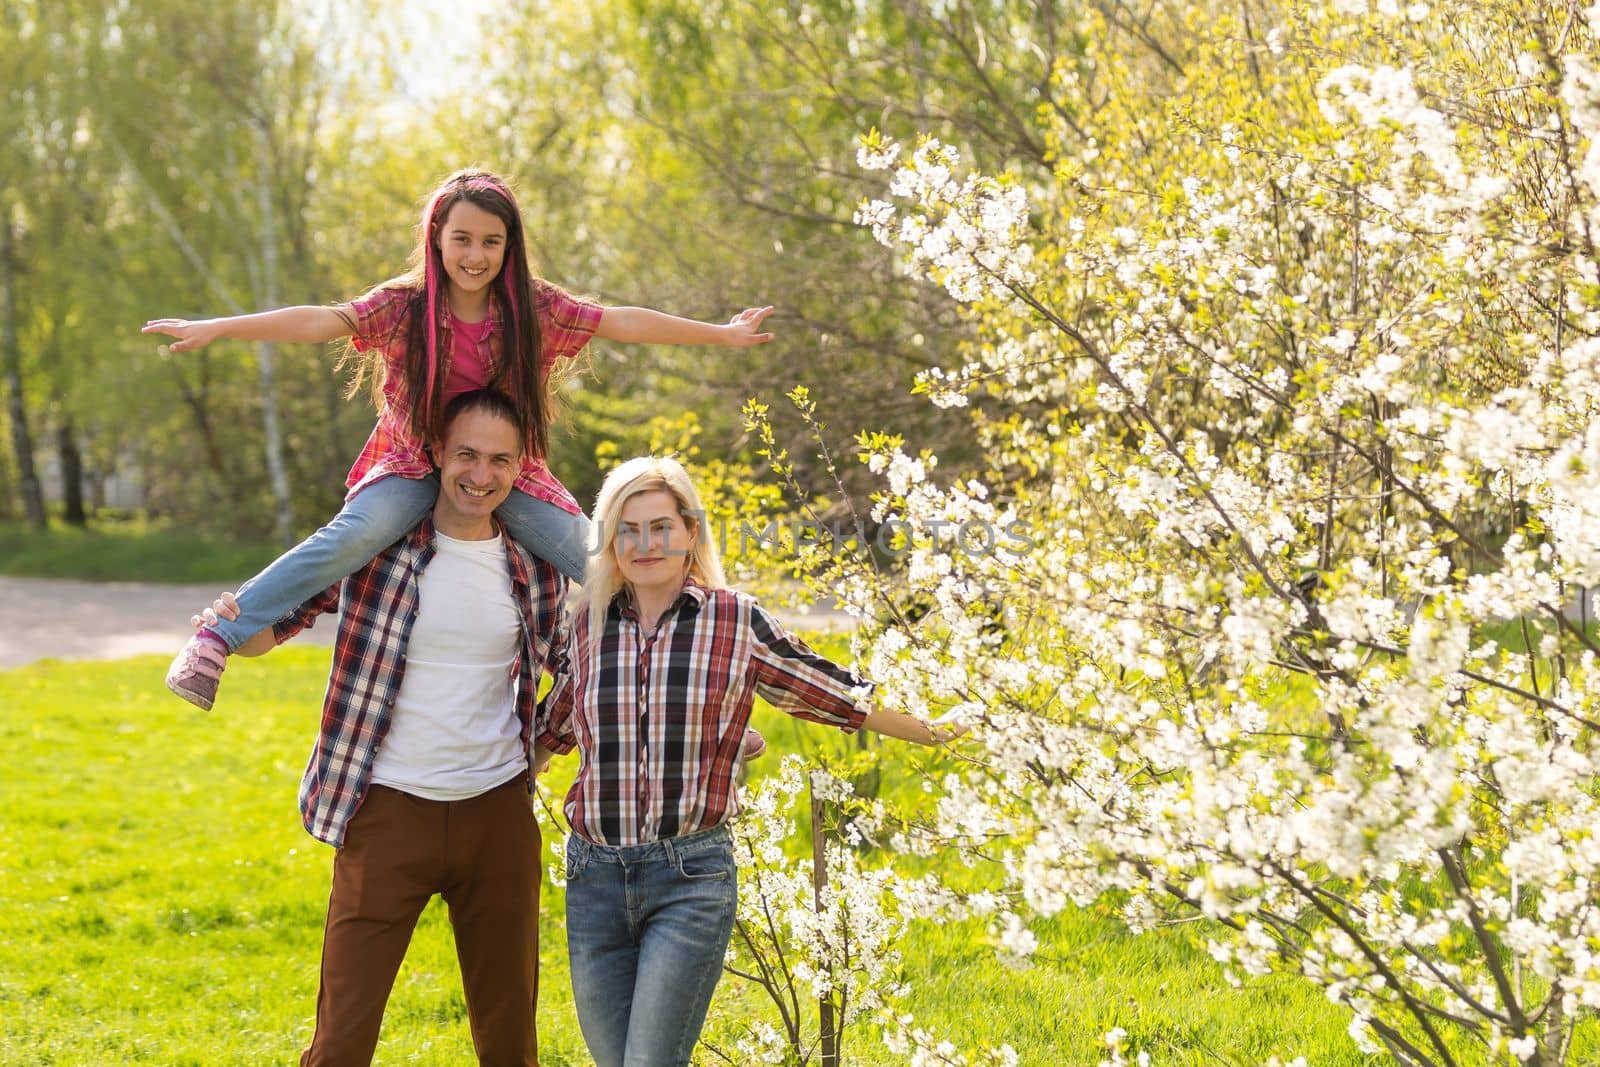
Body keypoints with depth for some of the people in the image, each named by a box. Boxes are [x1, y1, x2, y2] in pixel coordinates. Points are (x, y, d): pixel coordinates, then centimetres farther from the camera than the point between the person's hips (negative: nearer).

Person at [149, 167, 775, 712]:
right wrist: (214, 329, -34)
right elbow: (323, 321, -22)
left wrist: (721, 334, -2)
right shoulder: (403, 306, -12)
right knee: (352, 537, -32)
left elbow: (622, 322, -4)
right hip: (415, 467, -2)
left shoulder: (535, 308, -6)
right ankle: (213, 640, -31)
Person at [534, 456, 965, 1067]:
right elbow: (550, 731, 23)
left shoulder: (736, 621, -1)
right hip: (595, 877, 3)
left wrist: (932, 733, 16)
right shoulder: (588, 626, 7)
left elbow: (838, 696, 10)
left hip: (691, 878, -3)